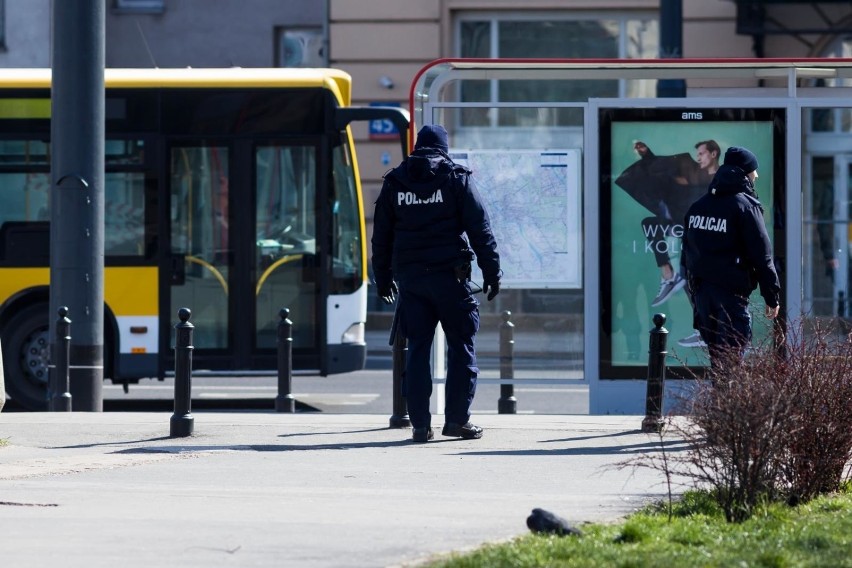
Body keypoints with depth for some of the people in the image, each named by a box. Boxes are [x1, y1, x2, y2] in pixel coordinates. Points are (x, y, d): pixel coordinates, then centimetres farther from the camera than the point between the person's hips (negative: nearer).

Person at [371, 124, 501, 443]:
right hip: (450, 274, -3)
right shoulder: (456, 178, 0)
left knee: (417, 349, 6)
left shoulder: (394, 182, 10)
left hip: (410, 276, 3)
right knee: (461, 346, 4)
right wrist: (492, 273, 0)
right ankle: (457, 419, -1)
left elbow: (381, 235, 13)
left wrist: (383, 279, 20)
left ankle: (420, 425, 2)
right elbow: (480, 229, -4)